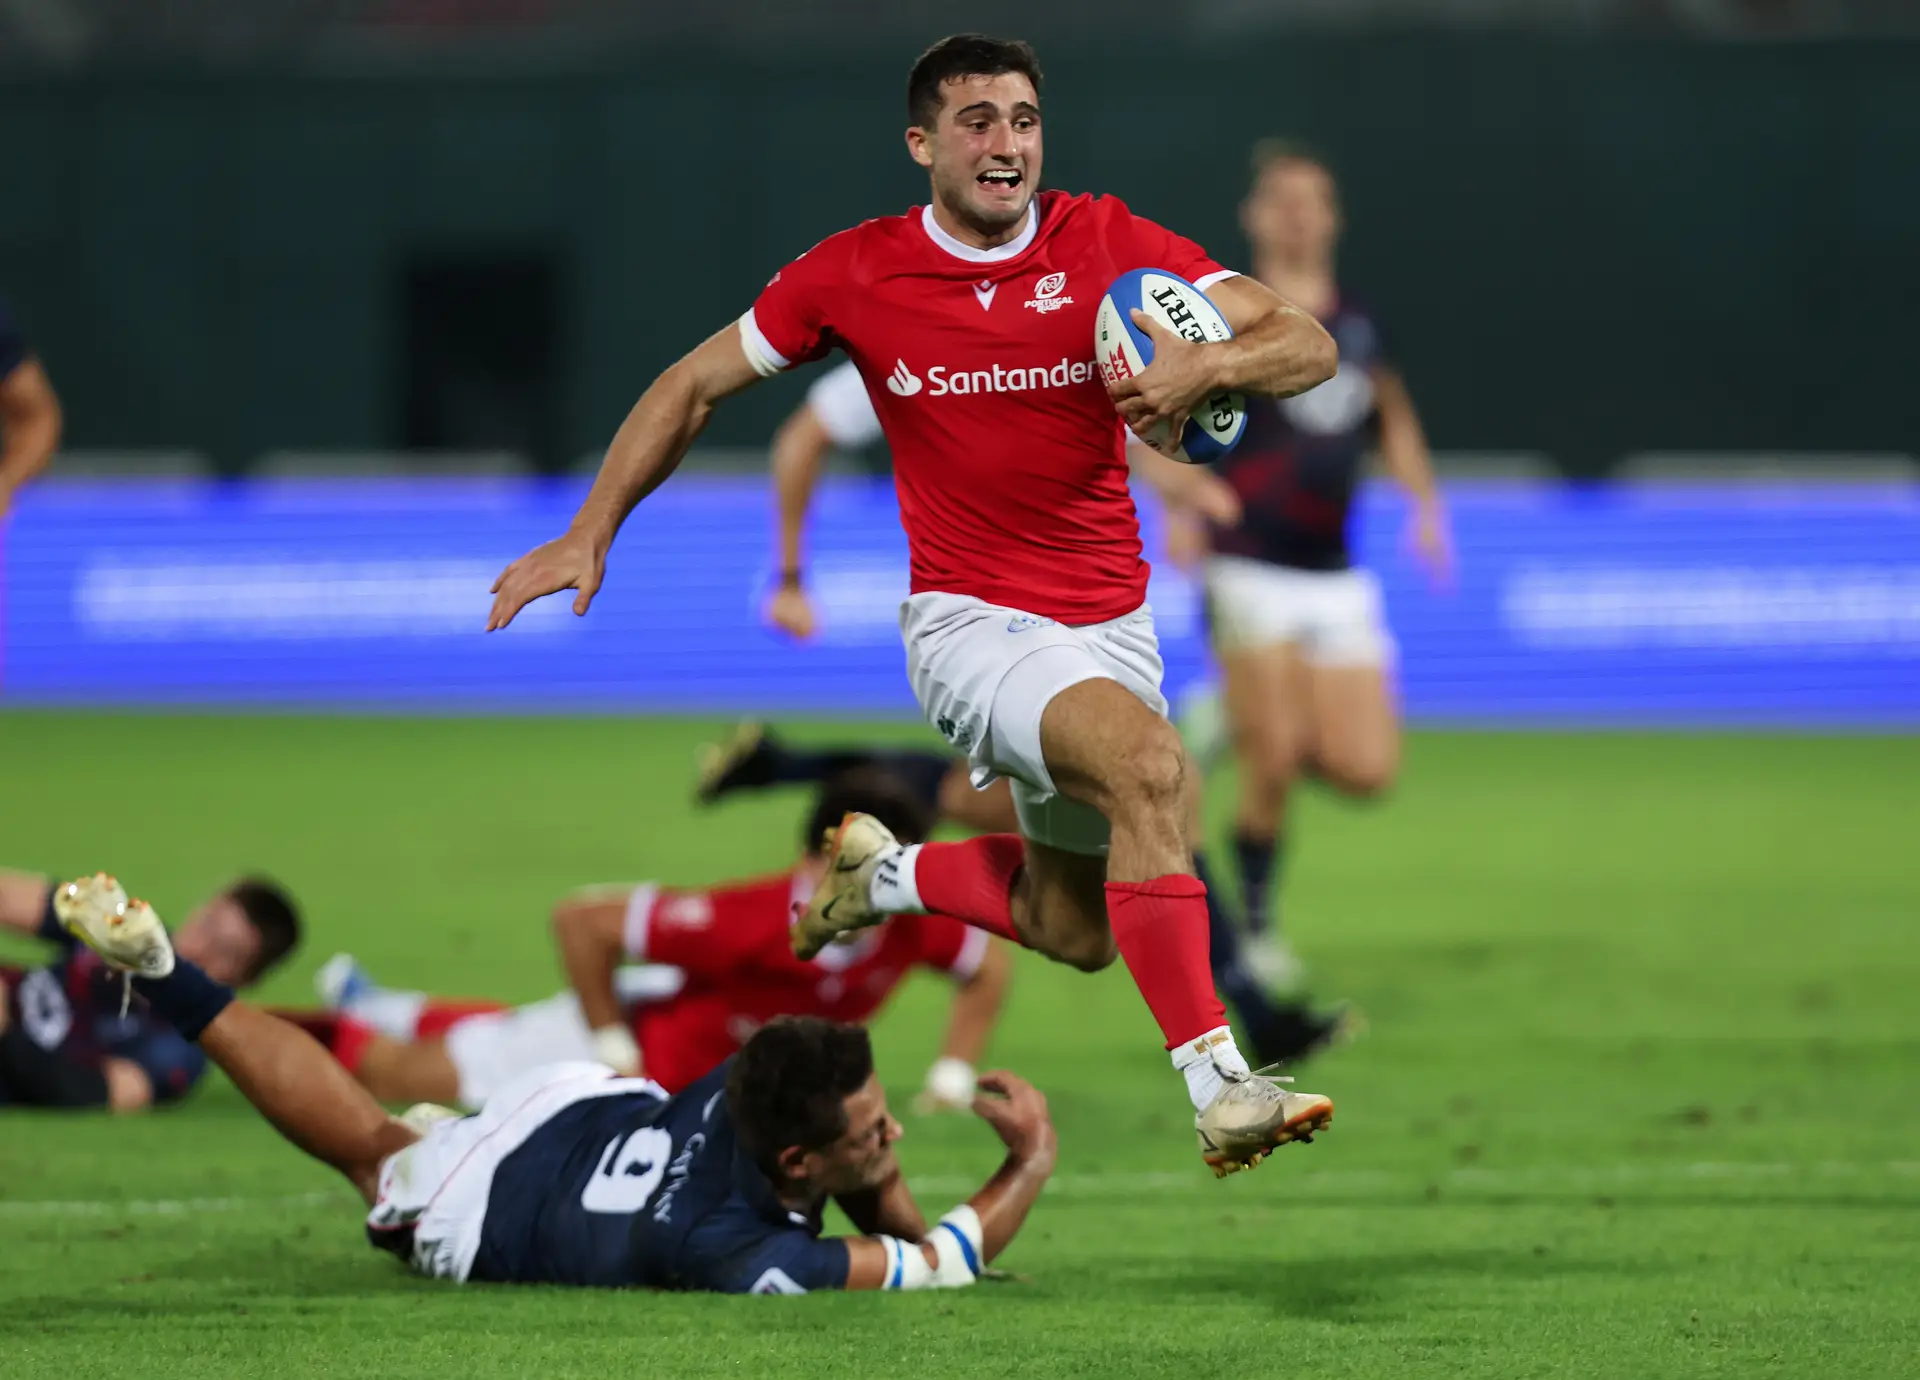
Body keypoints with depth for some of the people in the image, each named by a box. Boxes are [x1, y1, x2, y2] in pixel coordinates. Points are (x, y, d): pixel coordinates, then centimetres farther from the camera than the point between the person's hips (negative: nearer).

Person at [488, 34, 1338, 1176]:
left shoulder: (1109, 244, -7)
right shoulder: (856, 274, -7)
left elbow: (1309, 346, -12)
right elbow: (697, 384, 7)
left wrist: (1209, 363, -33)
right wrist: (591, 534, 2)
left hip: (1111, 625, 4)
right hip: (972, 620, -4)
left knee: (1074, 933, 12)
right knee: (1149, 763, -33)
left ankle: (885, 876, 40)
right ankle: (1218, 1087, -35)